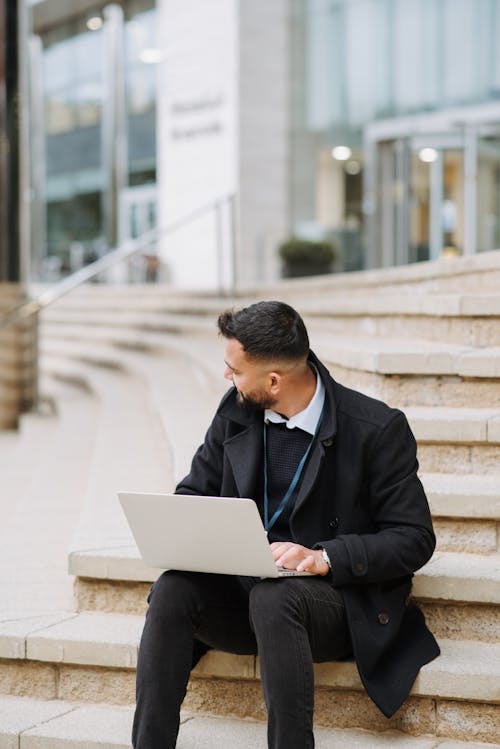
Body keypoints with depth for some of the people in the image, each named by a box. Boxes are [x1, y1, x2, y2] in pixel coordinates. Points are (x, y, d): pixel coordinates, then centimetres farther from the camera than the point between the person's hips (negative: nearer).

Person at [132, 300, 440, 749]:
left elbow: (414, 539, -10)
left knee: (273, 597, -37)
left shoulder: (378, 429, -10)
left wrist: (325, 557, -25)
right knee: (173, 588, -24)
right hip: (245, 588, 5)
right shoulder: (236, 412, 6)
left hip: (340, 601, -5)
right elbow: (195, 491, 16)